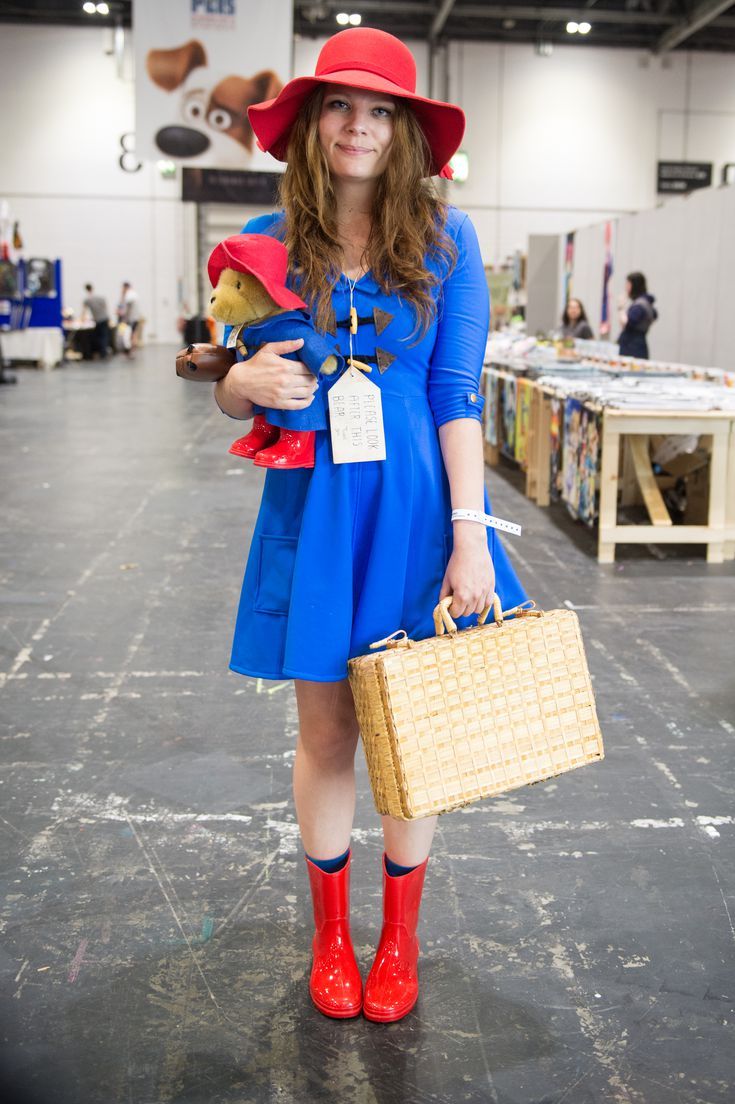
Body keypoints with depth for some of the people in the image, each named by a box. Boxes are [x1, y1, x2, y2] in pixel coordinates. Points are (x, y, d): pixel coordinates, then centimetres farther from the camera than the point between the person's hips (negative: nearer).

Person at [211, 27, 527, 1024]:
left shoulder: (444, 239, -1)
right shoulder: (269, 241, 3)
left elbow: (458, 395, -5)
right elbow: (231, 396, 8)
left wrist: (469, 534, -12)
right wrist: (248, 381, -16)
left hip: (417, 506, -1)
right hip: (313, 508, 1)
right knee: (326, 729, 10)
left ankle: (400, 938, 30)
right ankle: (330, 932, 31)